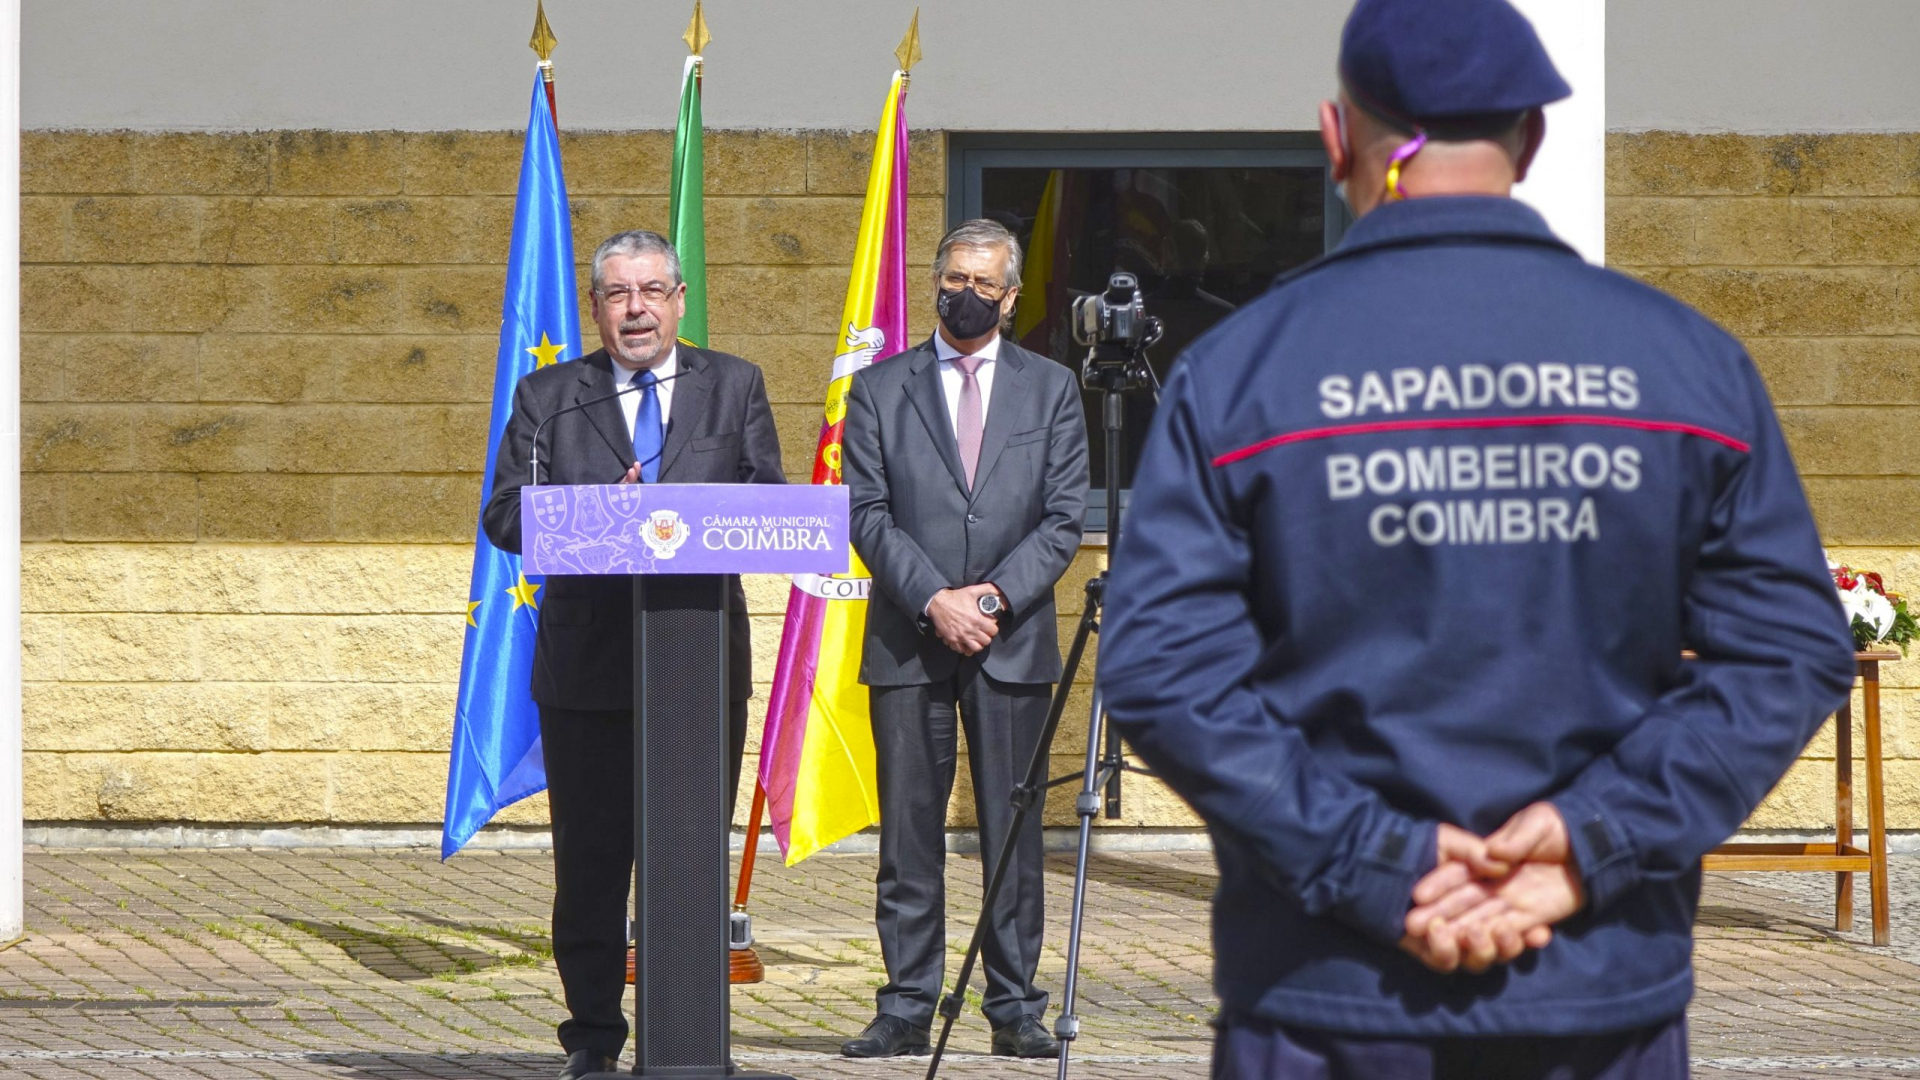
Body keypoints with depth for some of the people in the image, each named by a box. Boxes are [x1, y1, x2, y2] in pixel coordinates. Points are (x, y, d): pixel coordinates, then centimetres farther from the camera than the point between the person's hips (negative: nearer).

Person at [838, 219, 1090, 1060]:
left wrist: (996, 596, -9)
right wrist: (933, 601, -11)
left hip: (1012, 642, 0)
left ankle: (1015, 1010, 6)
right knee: (909, 833, 1)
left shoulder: (1051, 389, 10)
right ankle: (906, 1009, 5)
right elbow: (868, 514, 1)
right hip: (907, 642, 0)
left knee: (1014, 833, 0)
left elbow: (1064, 517, 4)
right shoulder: (880, 390, 9)